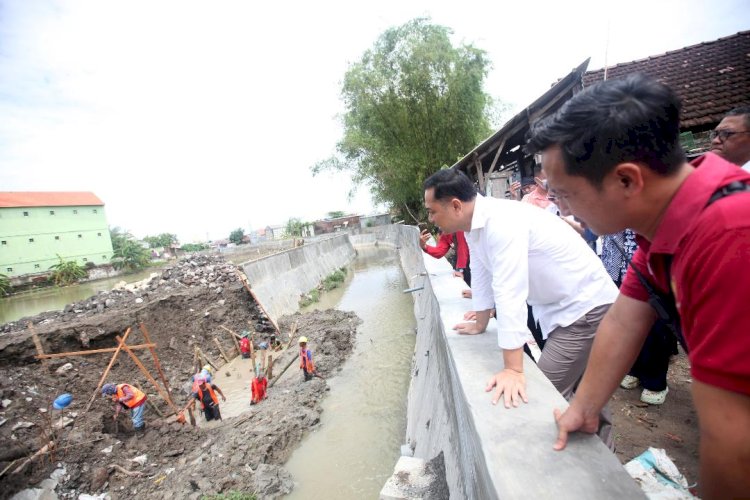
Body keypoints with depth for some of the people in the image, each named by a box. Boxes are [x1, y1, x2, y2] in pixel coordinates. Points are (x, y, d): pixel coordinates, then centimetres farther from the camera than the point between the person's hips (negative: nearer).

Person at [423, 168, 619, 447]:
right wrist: (480, 324, 18)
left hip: (585, 305, -9)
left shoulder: (502, 223, -31)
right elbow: (482, 275, 8)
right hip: (555, 306, 9)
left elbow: (509, 294, -35)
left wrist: (513, 370, -32)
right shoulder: (474, 225, -2)